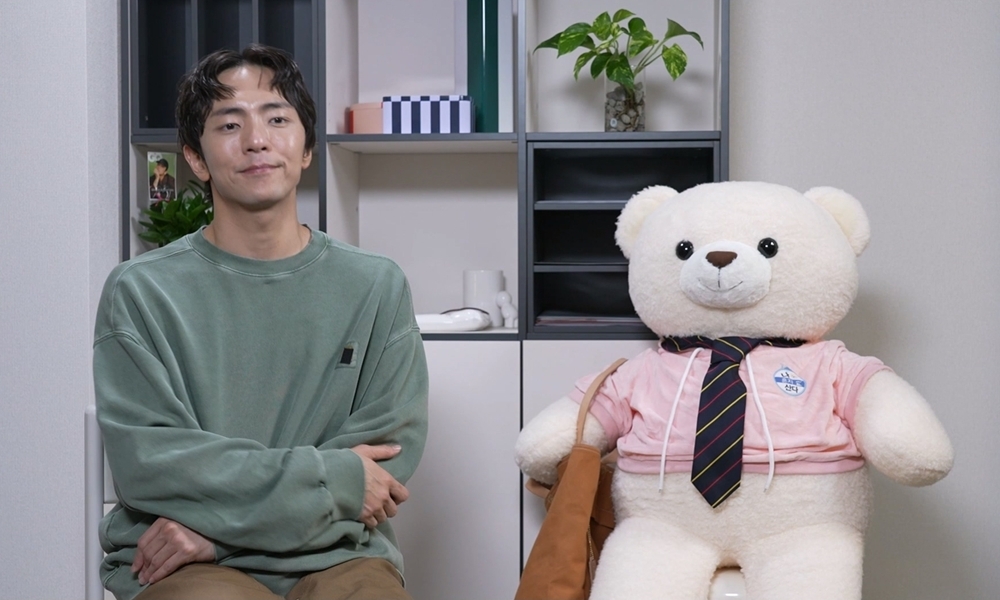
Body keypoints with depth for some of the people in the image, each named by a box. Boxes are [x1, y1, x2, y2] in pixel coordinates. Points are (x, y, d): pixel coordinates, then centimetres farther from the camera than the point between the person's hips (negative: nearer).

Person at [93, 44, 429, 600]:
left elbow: (388, 454, 0)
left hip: (333, 555, 2)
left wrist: (219, 525, -10)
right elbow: (145, 460, -5)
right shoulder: (140, 292, 4)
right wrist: (330, 481, -9)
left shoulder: (377, 287, 7)